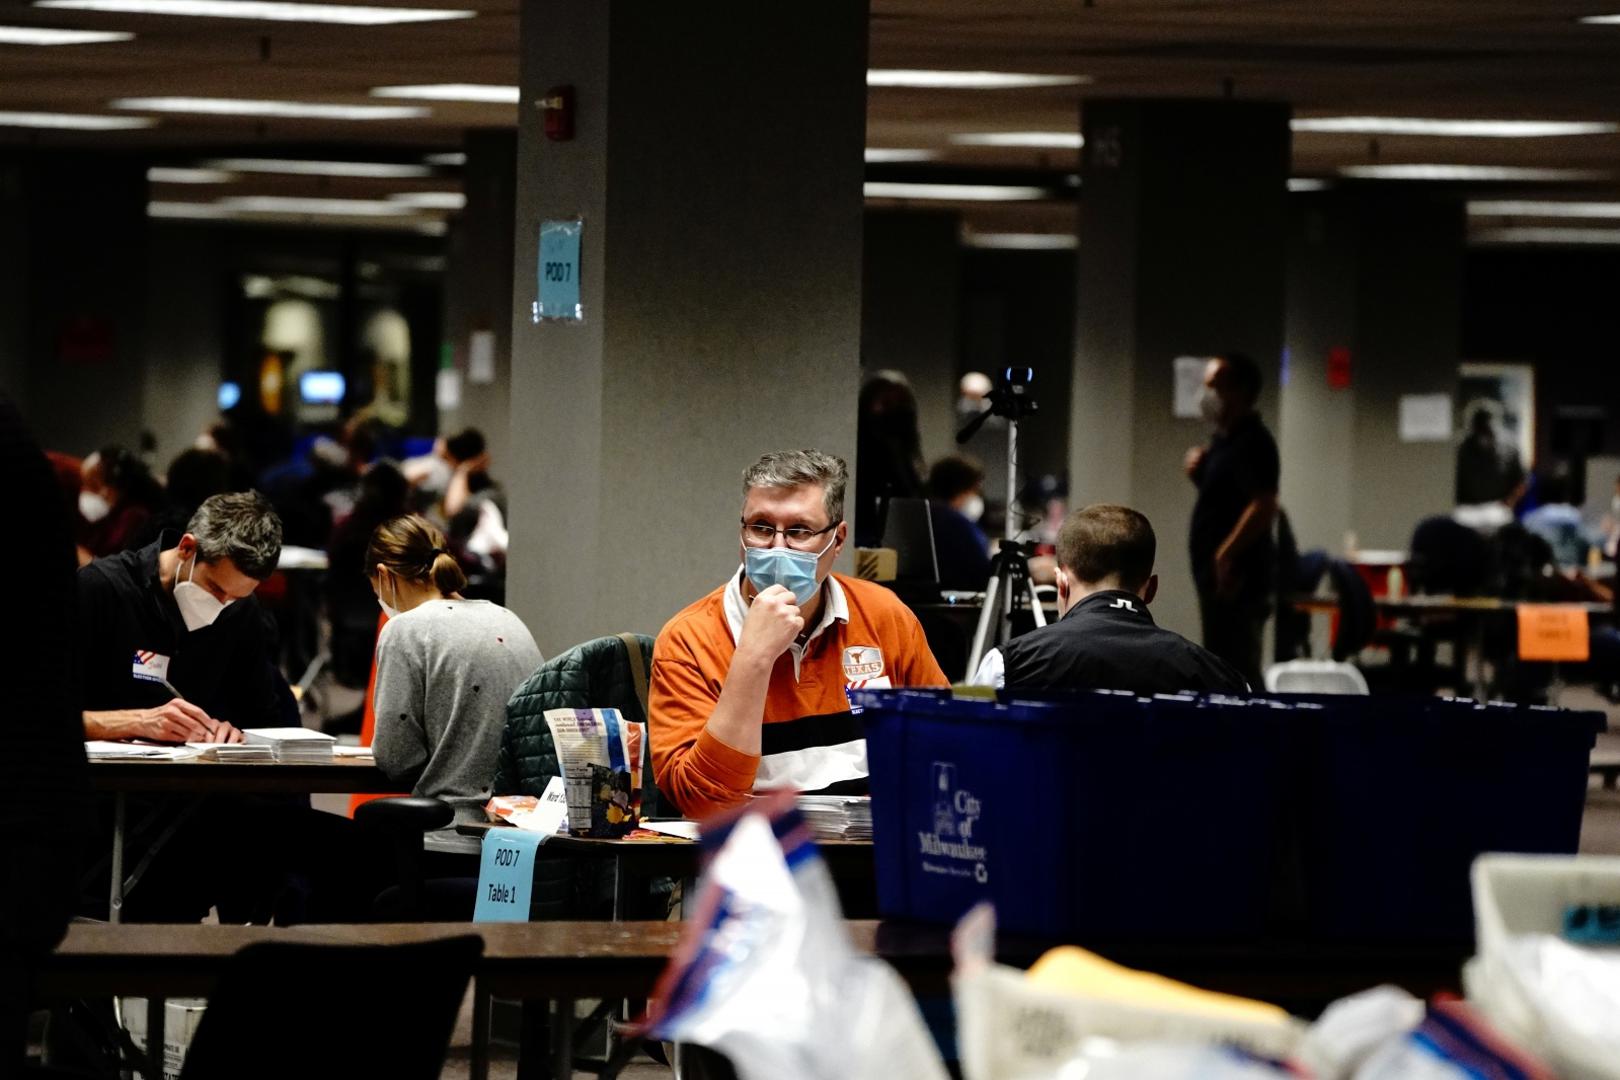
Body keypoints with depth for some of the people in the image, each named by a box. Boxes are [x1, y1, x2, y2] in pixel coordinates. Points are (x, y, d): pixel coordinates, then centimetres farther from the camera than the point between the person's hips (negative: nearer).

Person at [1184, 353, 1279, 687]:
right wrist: (1200, 472, 8)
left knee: (1235, 670, -11)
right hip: (1221, 575, 11)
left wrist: (1225, 554, -24)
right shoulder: (1226, 440, 16)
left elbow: (1263, 506, -25)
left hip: (1235, 575, -11)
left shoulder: (1251, 443, -15)